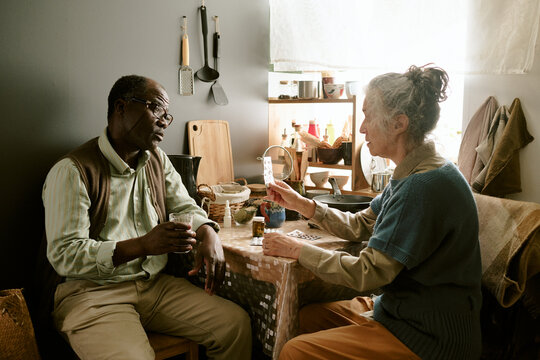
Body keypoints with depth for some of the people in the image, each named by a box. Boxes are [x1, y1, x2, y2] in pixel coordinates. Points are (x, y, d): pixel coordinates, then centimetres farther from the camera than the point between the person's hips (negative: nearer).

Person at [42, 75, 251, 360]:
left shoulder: (157, 159, 12)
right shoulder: (72, 171, -11)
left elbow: (185, 207, 18)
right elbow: (63, 255, -17)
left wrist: (208, 233, -7)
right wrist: (142, 245, -28)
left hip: (155, 283, 6)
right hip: (92, 293, -6)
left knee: (236, 323, -9)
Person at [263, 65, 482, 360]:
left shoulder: (424, 187, -27)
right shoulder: (411, 175, 7)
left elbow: (367, 273, -24)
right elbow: (360, 225, 15)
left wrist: (297, 249, -13)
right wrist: (301, 203, 7)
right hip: (400, 308, 9)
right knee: (304, 317, 9)